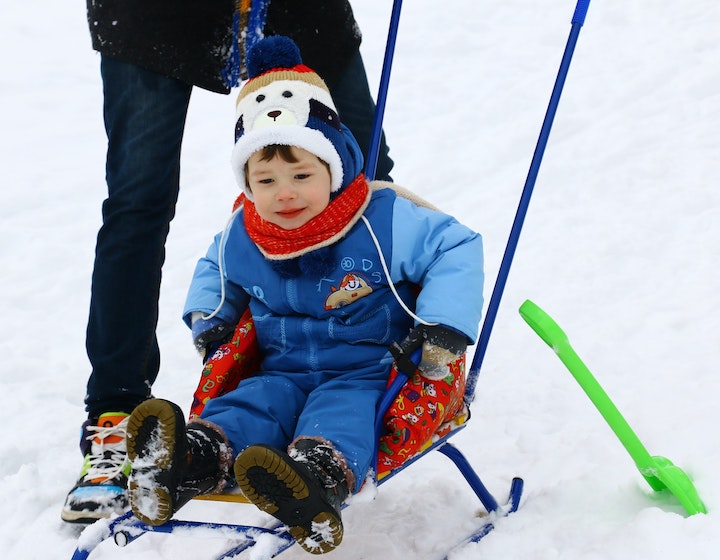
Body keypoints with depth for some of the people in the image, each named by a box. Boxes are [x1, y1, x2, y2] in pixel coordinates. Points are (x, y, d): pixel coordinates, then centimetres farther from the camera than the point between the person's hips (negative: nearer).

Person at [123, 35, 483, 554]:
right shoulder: (240, 238, 2)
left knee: (340, 414, -37)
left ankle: (320, 480, -67)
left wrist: (443, 327, -15)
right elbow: (215, 270, 26)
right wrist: (207, 319, 9)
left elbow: (458, 246, -8)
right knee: (251, 401, -27)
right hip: (286, 370, 4)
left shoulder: (385, 221, -13)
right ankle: (191, 461, -55)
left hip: (366, 372, -4)